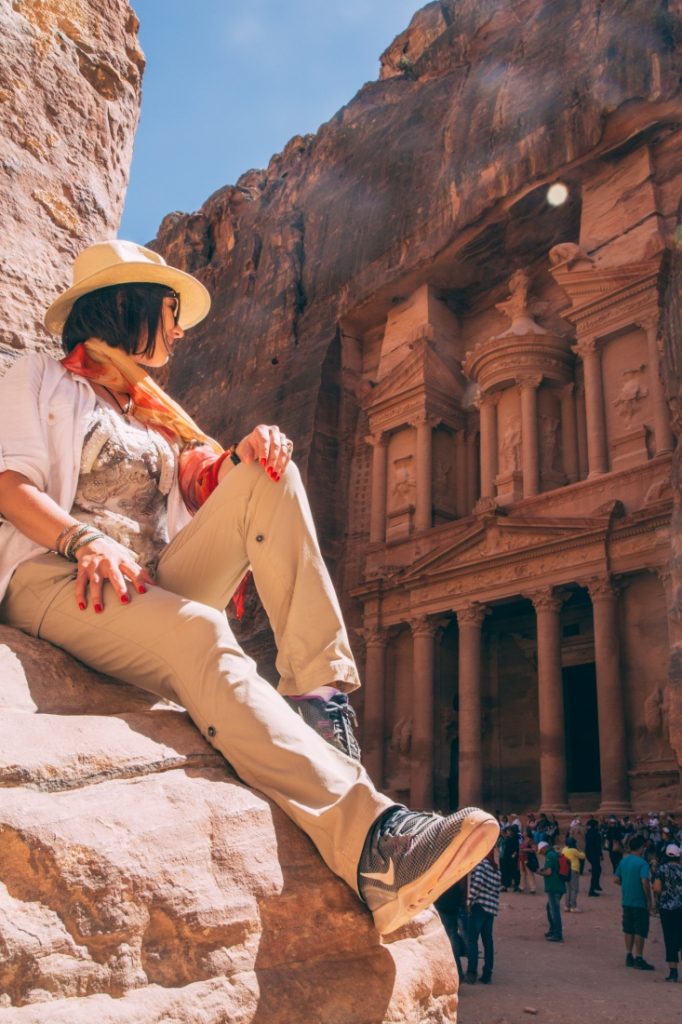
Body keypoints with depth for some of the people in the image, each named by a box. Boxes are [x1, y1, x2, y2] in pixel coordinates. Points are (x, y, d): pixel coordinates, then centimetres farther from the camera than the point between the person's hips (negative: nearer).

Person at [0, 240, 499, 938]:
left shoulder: (152, 411, 30)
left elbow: (203, 484, 13)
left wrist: (246, 455, -10)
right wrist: (82, 539, -24)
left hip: (157, 583, 6)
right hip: (57, 579, -5)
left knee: (269, 475, -15)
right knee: (199, 634, -36)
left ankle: (319, 698, -29)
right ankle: (367, 842, -51)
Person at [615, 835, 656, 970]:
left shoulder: (623, 861, 5)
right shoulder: (642, 863, -16)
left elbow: (616, 880, 9)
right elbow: (645, 882, -24)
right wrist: (650, 900, -15)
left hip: (626, 901, 7)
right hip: (640, 902, -6)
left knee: (629, 929, 15)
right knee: (640, 930, 3)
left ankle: (629, 957, 22)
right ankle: (639, 959, 7)